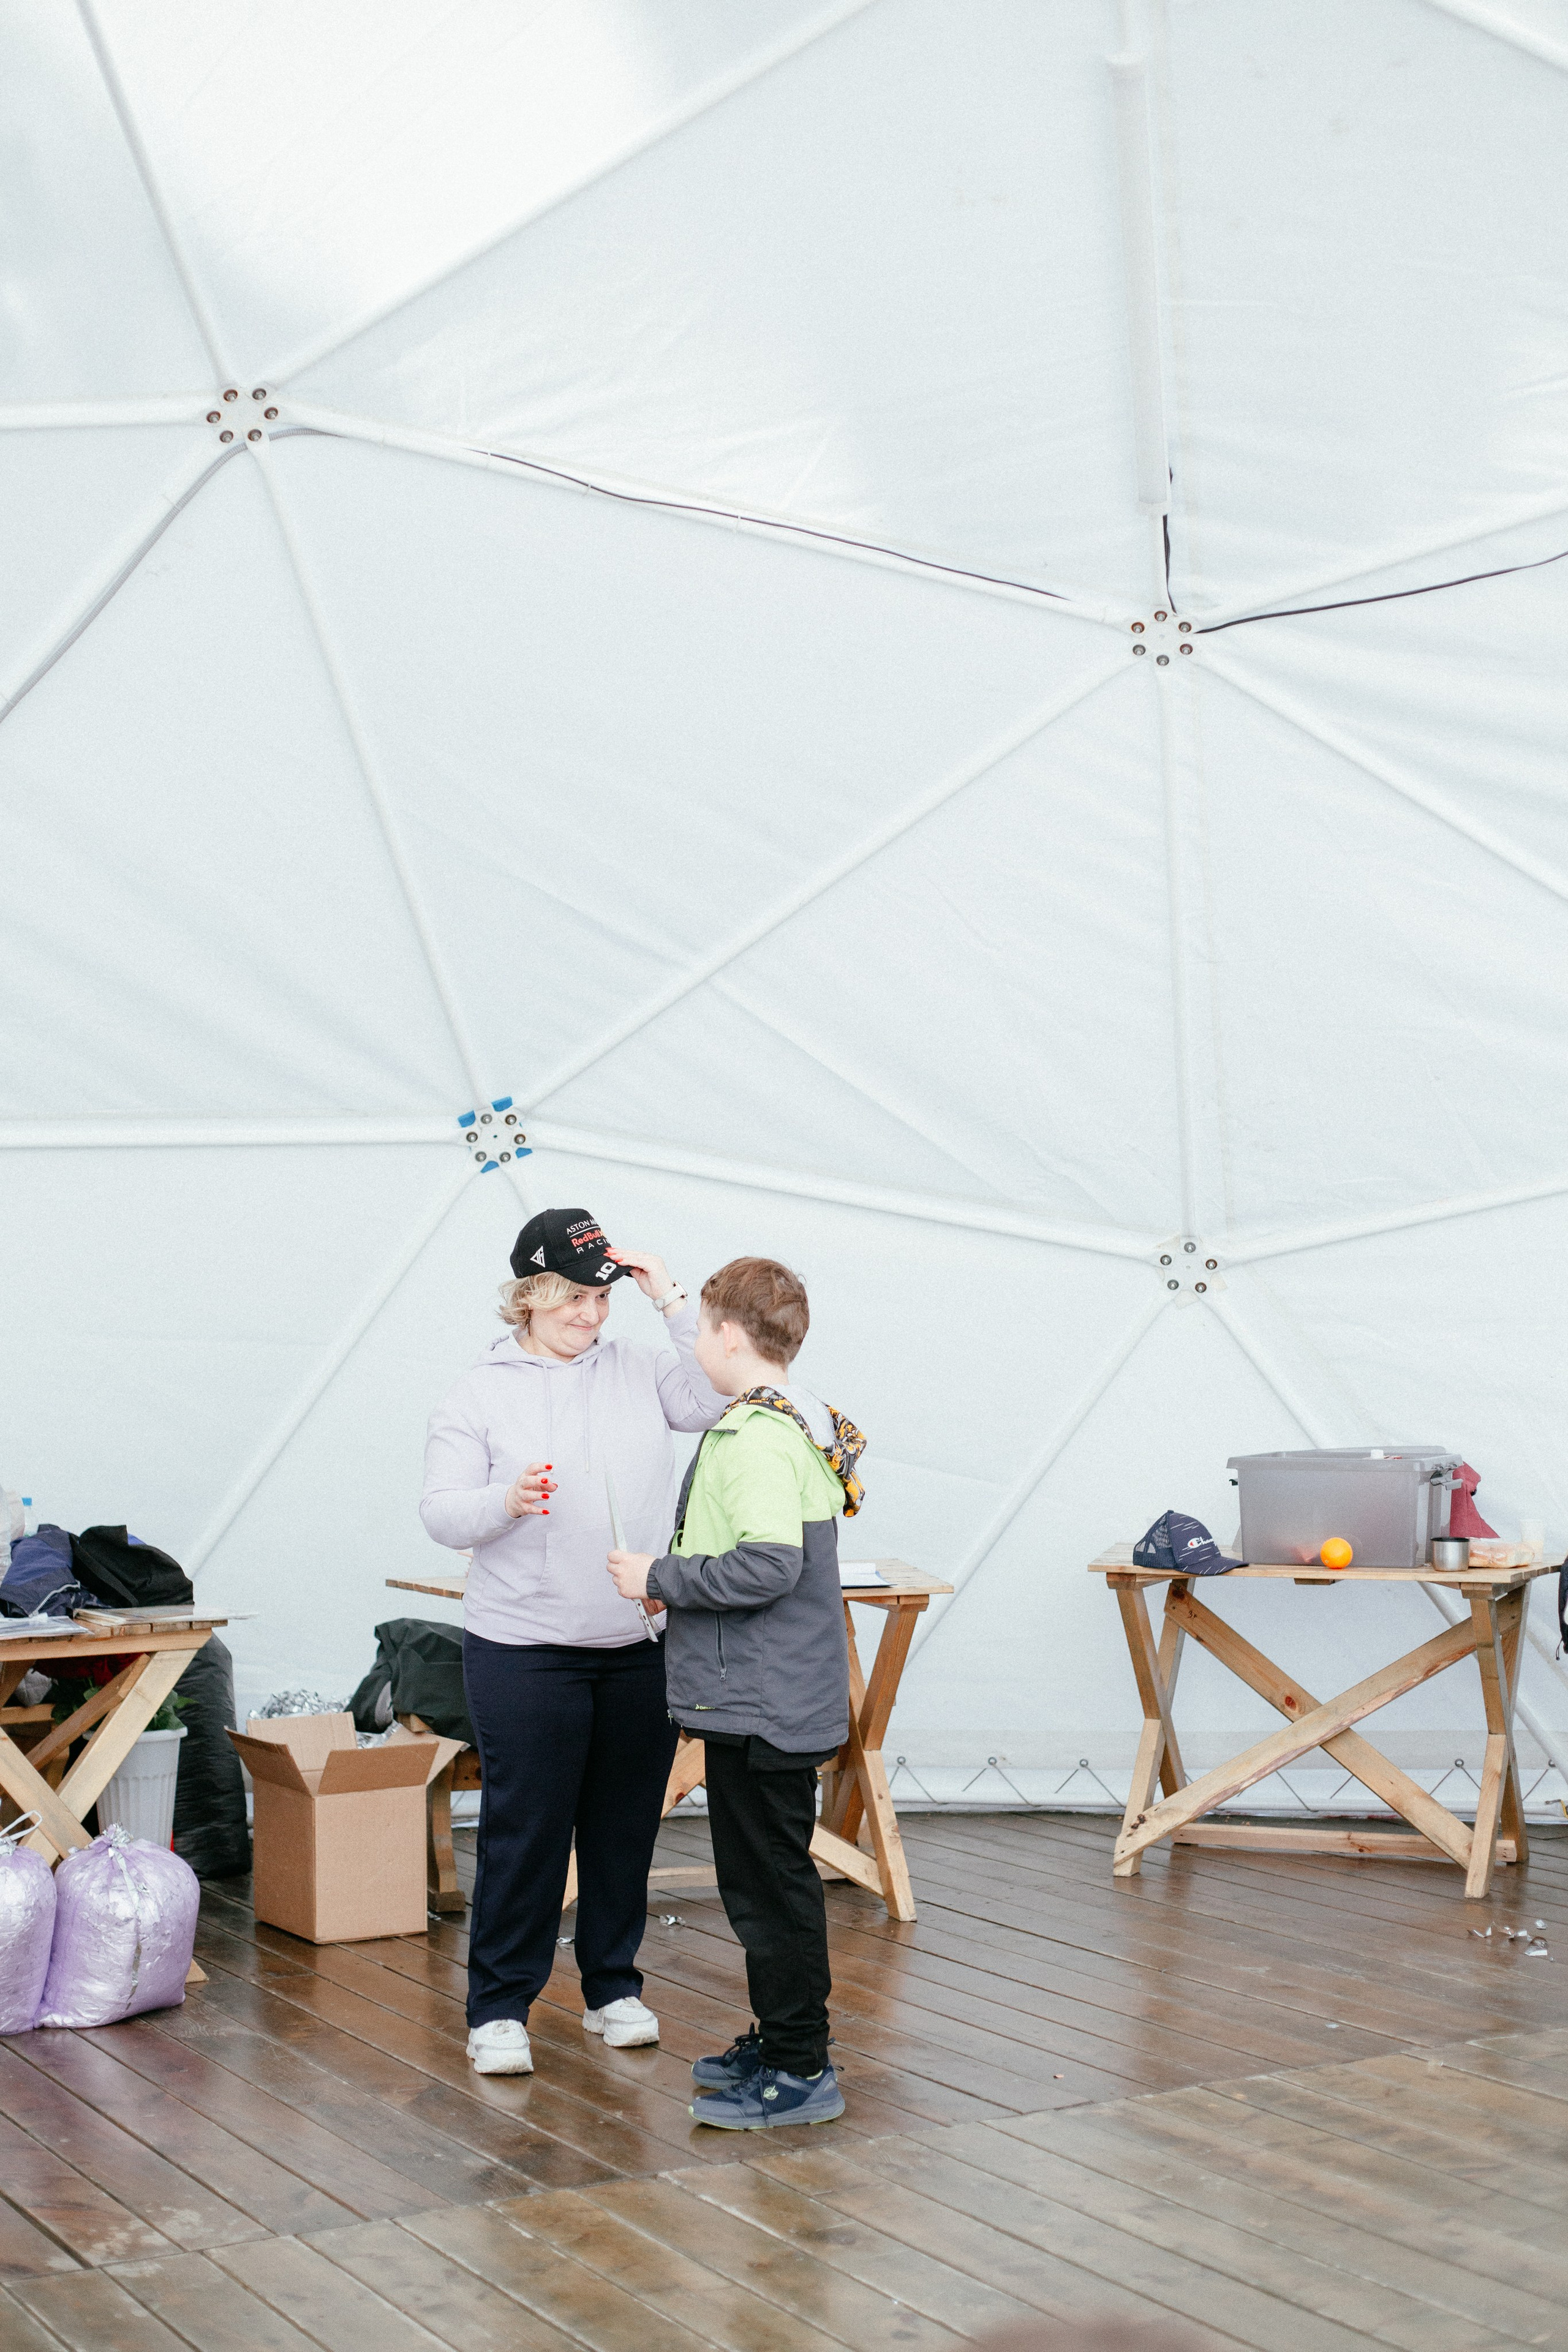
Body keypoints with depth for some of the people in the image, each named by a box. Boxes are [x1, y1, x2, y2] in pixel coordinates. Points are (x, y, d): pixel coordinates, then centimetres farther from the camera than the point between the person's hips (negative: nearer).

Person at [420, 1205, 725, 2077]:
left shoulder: (639, 1370, 8)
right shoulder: (481, 1393, 0)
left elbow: (724, 1397, -5)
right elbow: (443, 1513, -5)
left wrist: (674, 1301, -7)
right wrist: (506, 1500, -26)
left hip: (642, 1649, 3)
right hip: (525, 1652, -3)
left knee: (626, 1826, 12)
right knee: (525, 1830, 0)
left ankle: (614, 1987, 27)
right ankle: (500, 2007, 12)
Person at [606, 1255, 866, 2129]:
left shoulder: (761, 1438, -20)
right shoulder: (797, 1425, 13)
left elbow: (767, 1565, -29)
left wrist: (659, 1579, -18)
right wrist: (676, 1581, 16)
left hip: (763, 1706, -11)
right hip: (761, 1699, 11)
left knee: (772, 1879, -2)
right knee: (761, 1878, 19)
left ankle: (801, 2072, 6)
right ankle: (779, 2042, 30)